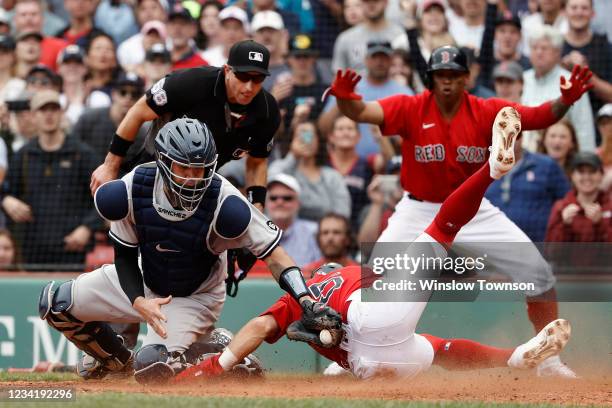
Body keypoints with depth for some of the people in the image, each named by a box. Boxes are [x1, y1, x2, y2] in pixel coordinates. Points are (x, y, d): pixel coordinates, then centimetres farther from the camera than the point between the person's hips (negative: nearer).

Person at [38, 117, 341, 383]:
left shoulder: (224, 203, -31)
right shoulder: (134, 188, -23)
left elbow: (273, 252, -26)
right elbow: (125, 255, -10)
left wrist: (306, 301, -39)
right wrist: (139, 302, -26)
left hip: (195, 298, -4)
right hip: (143, 284, 4)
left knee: (152, 368, -29)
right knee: (55, 302, -4)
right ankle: (114, 359, 23)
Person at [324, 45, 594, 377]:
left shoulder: (487, 112, -9)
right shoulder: (410, 109, -14)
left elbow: (539, 117, -20)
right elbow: (364, 112, -30)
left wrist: (565, 101, -42)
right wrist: (345, 99, -54)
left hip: (473, 210, 1)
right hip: (420, 211, -1)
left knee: (538, 272, -7)